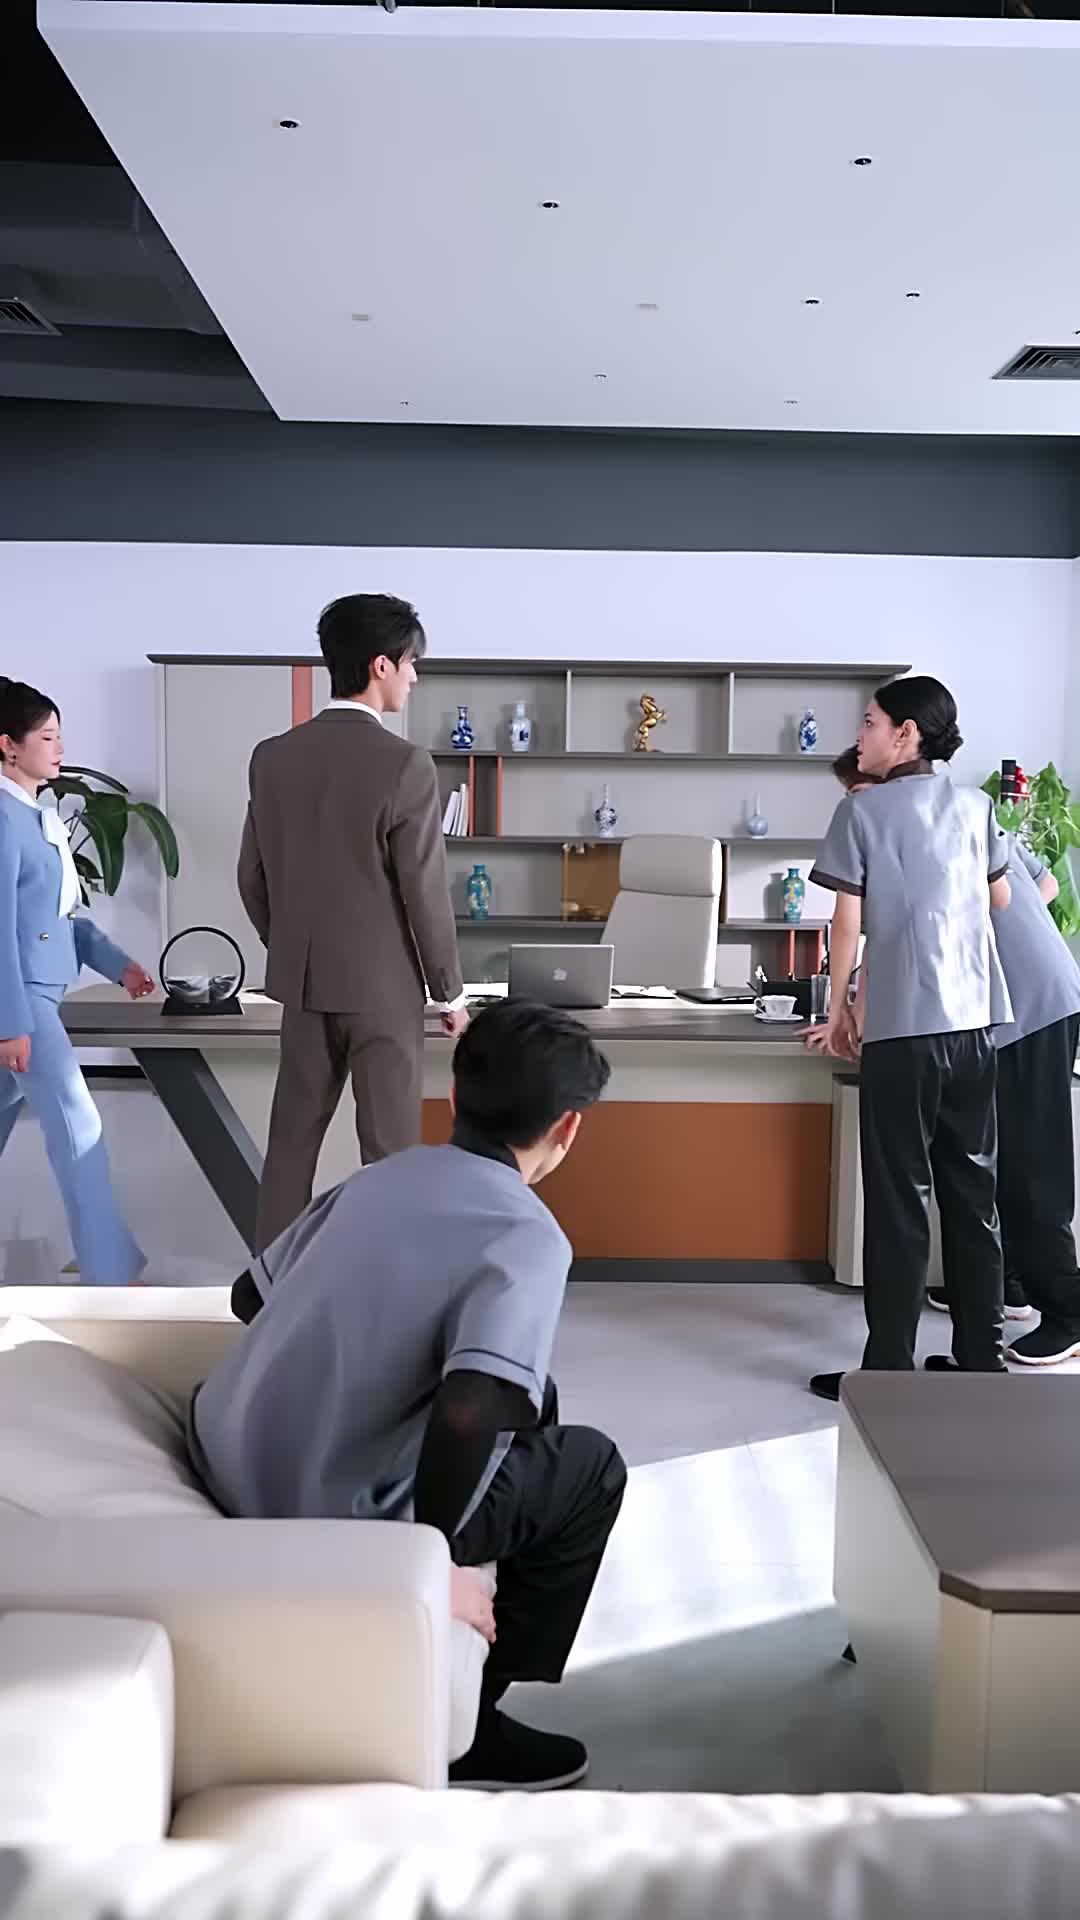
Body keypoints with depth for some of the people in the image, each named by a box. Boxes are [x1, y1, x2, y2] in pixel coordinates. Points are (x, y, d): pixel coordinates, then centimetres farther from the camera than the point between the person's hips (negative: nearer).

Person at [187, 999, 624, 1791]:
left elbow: (251, 1297, 14)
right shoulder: (528, 1237, -17)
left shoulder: (380, 1176, 5)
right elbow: (470, 1415, -31)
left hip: (227, 1460, 8)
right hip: (332, 1519, -7)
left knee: (529, 1397, 24)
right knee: (590, 1468, 13)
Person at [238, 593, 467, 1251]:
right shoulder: (404, 764, -16)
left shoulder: (273, 757, 1)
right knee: (389, 1145, 6)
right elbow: (426, 891, -14)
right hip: (384, 984, -5)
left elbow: (252, 876, 8)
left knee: (293, 1136, 15)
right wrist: (450, 992, -2)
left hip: (303, 981, 6)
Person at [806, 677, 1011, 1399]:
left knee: (899, 1201, 0)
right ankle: (983, 1363, 18)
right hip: (975, 1022, 5)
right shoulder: (975, 805, 11)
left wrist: (839, 1006, 7)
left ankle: (889, 1370, 4)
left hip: (903, 1027, -5)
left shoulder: (863, 810, -2)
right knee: (974, 1196, 11)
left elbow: (849, 919, -4)